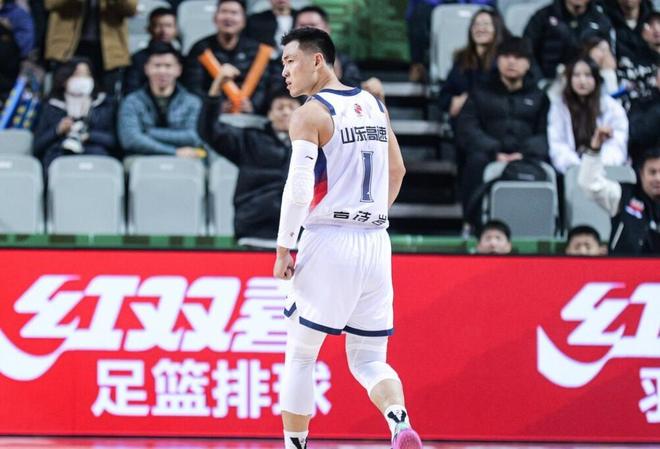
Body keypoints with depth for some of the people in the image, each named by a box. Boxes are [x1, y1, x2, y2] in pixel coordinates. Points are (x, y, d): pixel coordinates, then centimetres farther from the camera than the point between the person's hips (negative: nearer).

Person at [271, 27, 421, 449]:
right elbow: (397, 170, 24)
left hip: (328, 243, -6)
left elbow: (298, 188, -18)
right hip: (376, 244, 6)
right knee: (369, 361, 9)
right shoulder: (373, 104, 13)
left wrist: (283, 249, -11)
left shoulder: (311, 113, -9)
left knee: (300, 357, 9)